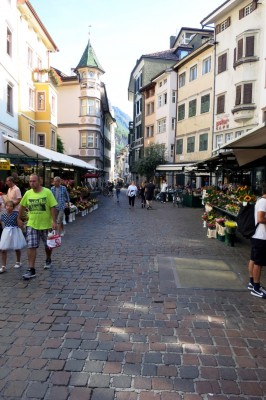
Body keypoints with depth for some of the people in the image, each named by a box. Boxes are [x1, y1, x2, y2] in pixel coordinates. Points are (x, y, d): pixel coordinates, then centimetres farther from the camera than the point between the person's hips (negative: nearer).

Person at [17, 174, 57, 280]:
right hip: (32, 225, 2)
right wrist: (19, 219, 17)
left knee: (48, 245, 16)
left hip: (46, 224, -2)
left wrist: (54, 221, -19)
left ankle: (48, 260, 44)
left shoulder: (47, 192, -11)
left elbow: (53, 207, -13)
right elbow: (22, 207, 13)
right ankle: (31, 270, 1)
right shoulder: (28, 193, -1)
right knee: (31, 247, -5)